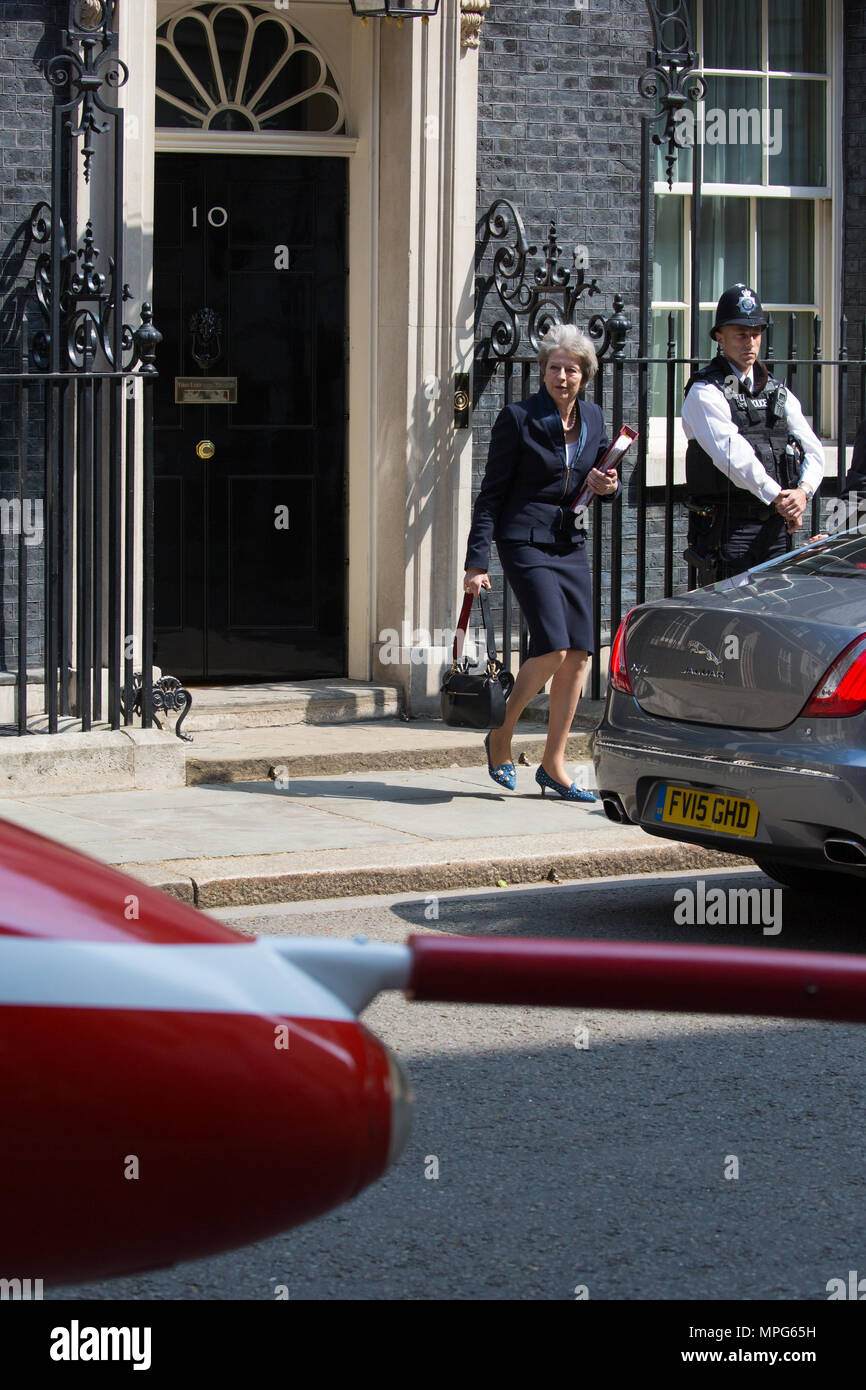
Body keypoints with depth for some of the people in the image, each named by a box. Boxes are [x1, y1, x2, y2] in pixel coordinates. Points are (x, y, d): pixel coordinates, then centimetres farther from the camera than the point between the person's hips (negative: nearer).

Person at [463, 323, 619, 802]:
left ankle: (553, 763, 9)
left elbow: (597, 478, 22)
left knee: (578, 652, -1)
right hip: (525, 542, -6)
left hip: (571, 542, 6)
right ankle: (501, 735, 4)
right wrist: (477, 561, -11)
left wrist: (608, 485, -4)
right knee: (552, 648, -17)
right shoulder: (517, 418, -8)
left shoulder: (592, 418, 8)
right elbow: (491, 492, -7)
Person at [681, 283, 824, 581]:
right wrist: (777, 497, -19)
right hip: (729, 525, -6)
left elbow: (813, 451, 10)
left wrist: (804, 491, -11)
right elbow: (732, 453, -16)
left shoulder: (779, 393, 17)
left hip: (776, 523, 6)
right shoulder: (705, 392, -3)